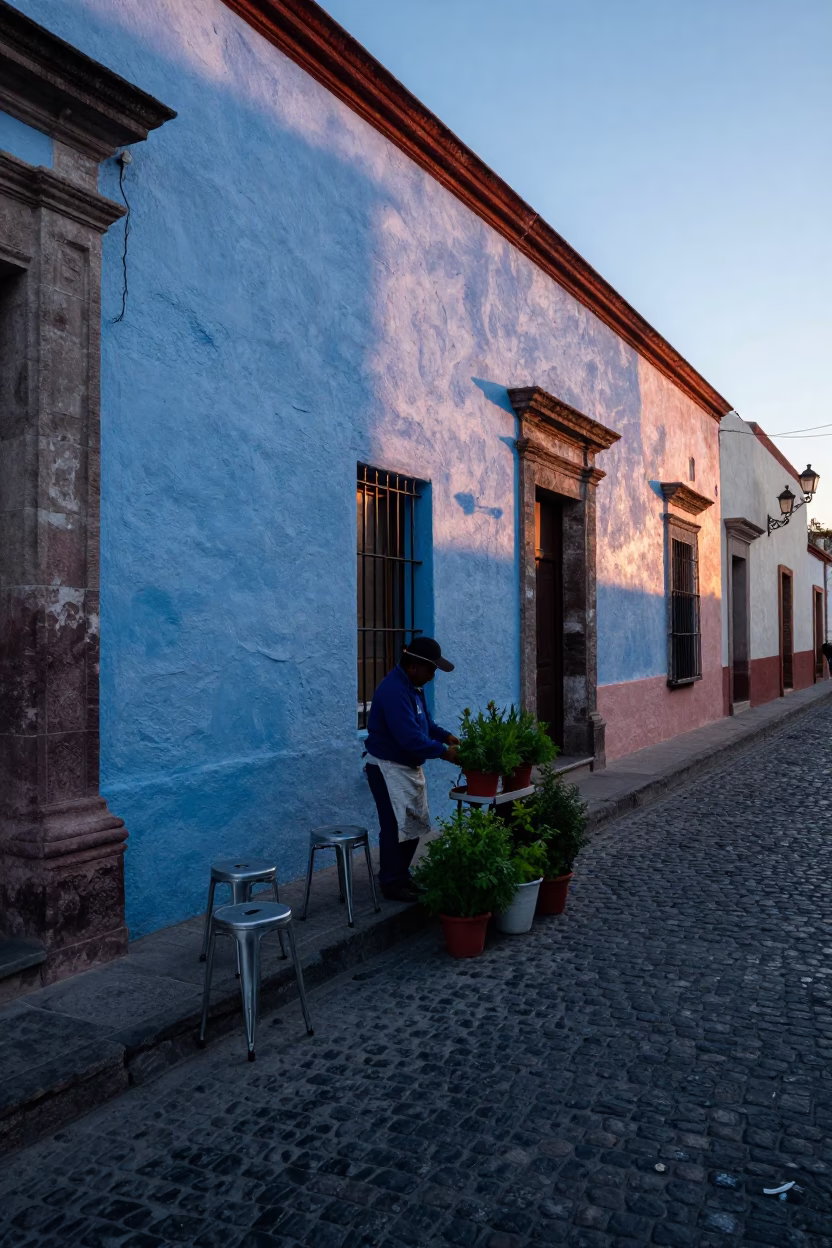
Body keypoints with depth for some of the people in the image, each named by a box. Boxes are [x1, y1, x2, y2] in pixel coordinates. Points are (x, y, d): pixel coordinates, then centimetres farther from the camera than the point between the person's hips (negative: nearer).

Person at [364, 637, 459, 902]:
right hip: (389, 768, -10)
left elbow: (425, 723, 16)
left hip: (409, 767, 10)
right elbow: (409, 737, -31)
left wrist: (448, 736, 0)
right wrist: (443, 752, -24)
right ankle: (391, 884, 11)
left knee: (413, 826, 16)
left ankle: (402, 876, 29)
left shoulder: (413, 686, 6)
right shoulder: (393, 690, -26)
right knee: (396, 828, -2)